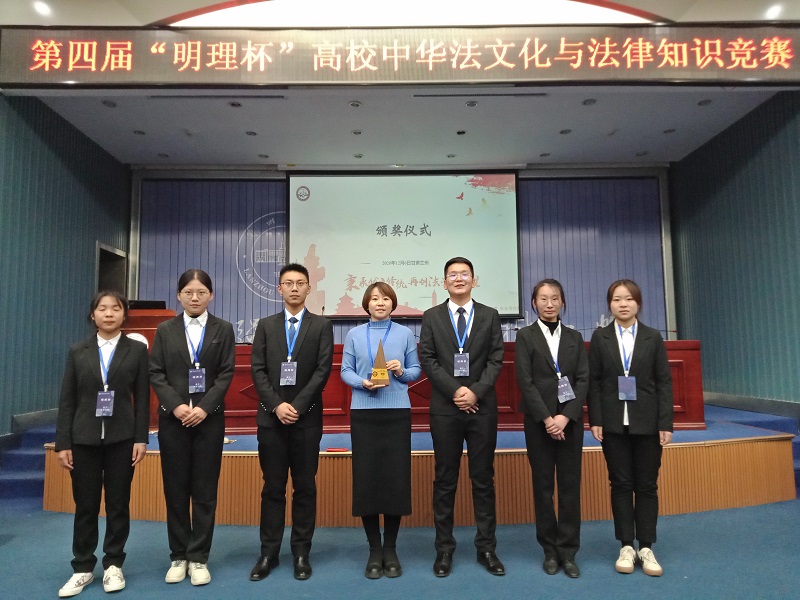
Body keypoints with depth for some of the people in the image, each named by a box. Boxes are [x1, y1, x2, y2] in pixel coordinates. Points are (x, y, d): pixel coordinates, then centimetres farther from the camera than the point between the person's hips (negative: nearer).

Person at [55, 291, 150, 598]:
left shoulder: (137, 350, 1)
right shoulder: (77, 352, 5)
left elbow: (142, 398, -1)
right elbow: (67, 400, 4)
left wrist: (141, 438, -6)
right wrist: (62, 442, -1)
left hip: (121, 439, -1)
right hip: (84, 439, 1)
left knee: (118, 504, 7)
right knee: (85, 506, 9)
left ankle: (113, 565, 23)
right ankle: (83, 568, 23)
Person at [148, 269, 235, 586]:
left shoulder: (223, 329, 3)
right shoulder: (165, 330, 7)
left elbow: (226, 373, -2)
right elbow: (156, 373, 1)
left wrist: (204, 408, -13)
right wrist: (176, 406, -13)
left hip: (209, 417, -1)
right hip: (172, 417, 1)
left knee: (205, 491, 4)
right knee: (175, 489, 8)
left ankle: (198, 558, 15)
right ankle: (178, 556, 21)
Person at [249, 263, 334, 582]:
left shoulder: (322, 325, 3)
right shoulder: (266, 326, 9)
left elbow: (323, 370, -5)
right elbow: (258, 371, 2)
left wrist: (297, 406, -12)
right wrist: (277, 405, -10)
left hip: (307, 417, -1)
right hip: (271, 417, 1)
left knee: (305, 487, 6)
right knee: (272, 487, 8)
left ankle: (301, 553, 18)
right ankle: (269, 553, 19)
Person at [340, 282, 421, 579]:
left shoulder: (405, 333, 6)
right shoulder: (354, 334, 6)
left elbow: (416, 370, 7)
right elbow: (345, 371, 5)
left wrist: (401, 371, -14)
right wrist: (363, 383, -14)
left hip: (397, 411, 0)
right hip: (364, 412, 0)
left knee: (396, 477, 2)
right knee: (366, 477, 2)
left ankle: (391, 549, 19)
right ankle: (374, 550, 18)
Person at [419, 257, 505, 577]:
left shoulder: (490, 316, 8)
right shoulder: (432, 317, 7)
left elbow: (496, 359, 1)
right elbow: (427, 359, -1)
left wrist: (476, 391, -12)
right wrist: (455, 390, -12)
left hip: (482, 406, 1)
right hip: (445, 407, 0)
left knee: (483, 478, 8)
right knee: (445, 480, 7)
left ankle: (486, 547, 20)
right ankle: (444, 548, 18)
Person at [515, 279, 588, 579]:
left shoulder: (575, 337, 10)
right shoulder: (525, 336, 2)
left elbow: (583, 380, 2)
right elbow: (525, 381, -6)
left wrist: (566, 416, -11)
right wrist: (546, 418, -13)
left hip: (570, 420, 2)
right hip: (538, 421, -2)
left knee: (570, 484, 5)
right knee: (543, 484, 6)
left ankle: (568, 551, 16)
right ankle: (550, 550, 18)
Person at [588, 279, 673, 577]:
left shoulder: (653, 337, 3)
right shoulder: (600, 337, 3)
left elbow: (664, 382, 2)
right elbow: (593, 382, 1)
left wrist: (666, 423, -4)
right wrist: (595, 420, -6)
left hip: (647, 423, 0)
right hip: (614, 423, 0)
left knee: (647, 485, 7)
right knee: (621, 484, 7)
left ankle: (646, 548, 19)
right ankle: (627, 547, 18)